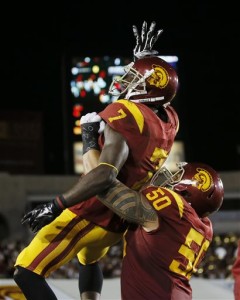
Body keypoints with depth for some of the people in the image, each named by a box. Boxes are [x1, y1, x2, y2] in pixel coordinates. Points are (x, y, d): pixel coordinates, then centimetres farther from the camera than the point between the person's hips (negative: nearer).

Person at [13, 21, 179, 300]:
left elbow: (106, 173, -35)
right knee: (89, 259, 38)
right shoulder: (169, 122, 1)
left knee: (27, 273, -7)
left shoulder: (127, 114, -23)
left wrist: (55, 206, -36)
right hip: (116, 223, 9)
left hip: (88, 216, -9)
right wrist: (146, 54, 32)